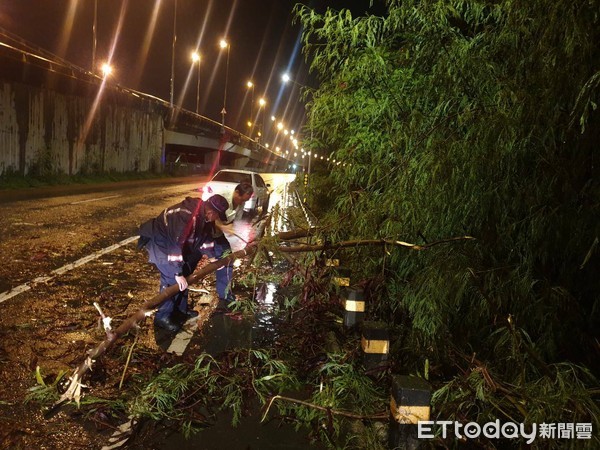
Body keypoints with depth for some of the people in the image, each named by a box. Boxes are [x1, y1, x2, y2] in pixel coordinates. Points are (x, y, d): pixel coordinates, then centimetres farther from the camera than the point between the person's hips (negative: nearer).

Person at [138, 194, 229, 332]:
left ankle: (180, 308, 28)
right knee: (172, 279, -13)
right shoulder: (187, 216, -37)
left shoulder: (202, 214, -7)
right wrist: (178, 273, -33)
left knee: (184, 275, 13)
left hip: (173, 242, 9)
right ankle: (162, 316, 1)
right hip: (159, 242, -9)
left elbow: (205, 235, 10)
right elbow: (176, 244, -37)